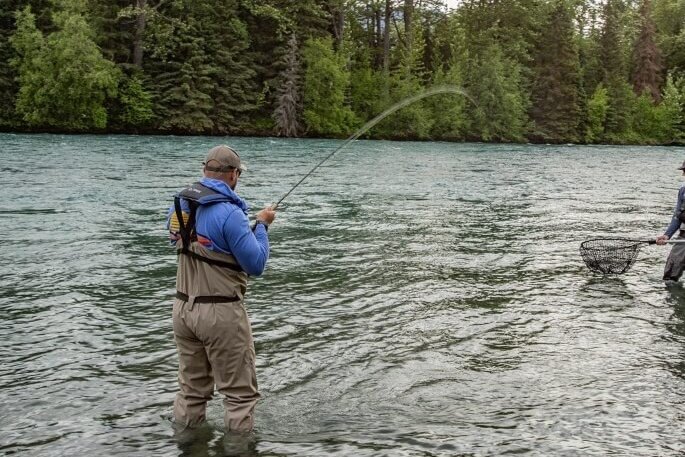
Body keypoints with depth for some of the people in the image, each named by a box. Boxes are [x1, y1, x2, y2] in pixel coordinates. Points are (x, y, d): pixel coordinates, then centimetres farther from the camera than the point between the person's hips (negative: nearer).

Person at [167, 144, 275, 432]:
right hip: (220, 311, -7)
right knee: (239, 392, 5)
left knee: (191, 389, 17)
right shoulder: (228, 212, -18)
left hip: (183, 307, 7)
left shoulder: (179, 204, 5)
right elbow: (256, 265, -14)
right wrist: (261, 226, 0)